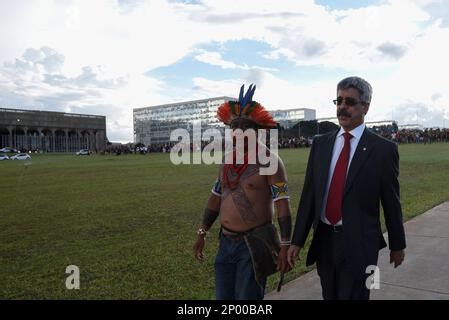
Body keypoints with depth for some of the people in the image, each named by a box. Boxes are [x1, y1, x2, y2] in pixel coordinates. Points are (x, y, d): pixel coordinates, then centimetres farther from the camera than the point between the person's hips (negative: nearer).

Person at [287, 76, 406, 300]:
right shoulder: (320, 143, 4)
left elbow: (391, 202, 0)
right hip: (323, 241, 4)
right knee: (329, 297, 18)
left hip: (359, 245, -4)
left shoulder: (383, 149, -7)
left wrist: (397, 245, 8)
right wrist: (297, 241, 2)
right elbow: (308, 194, 3)